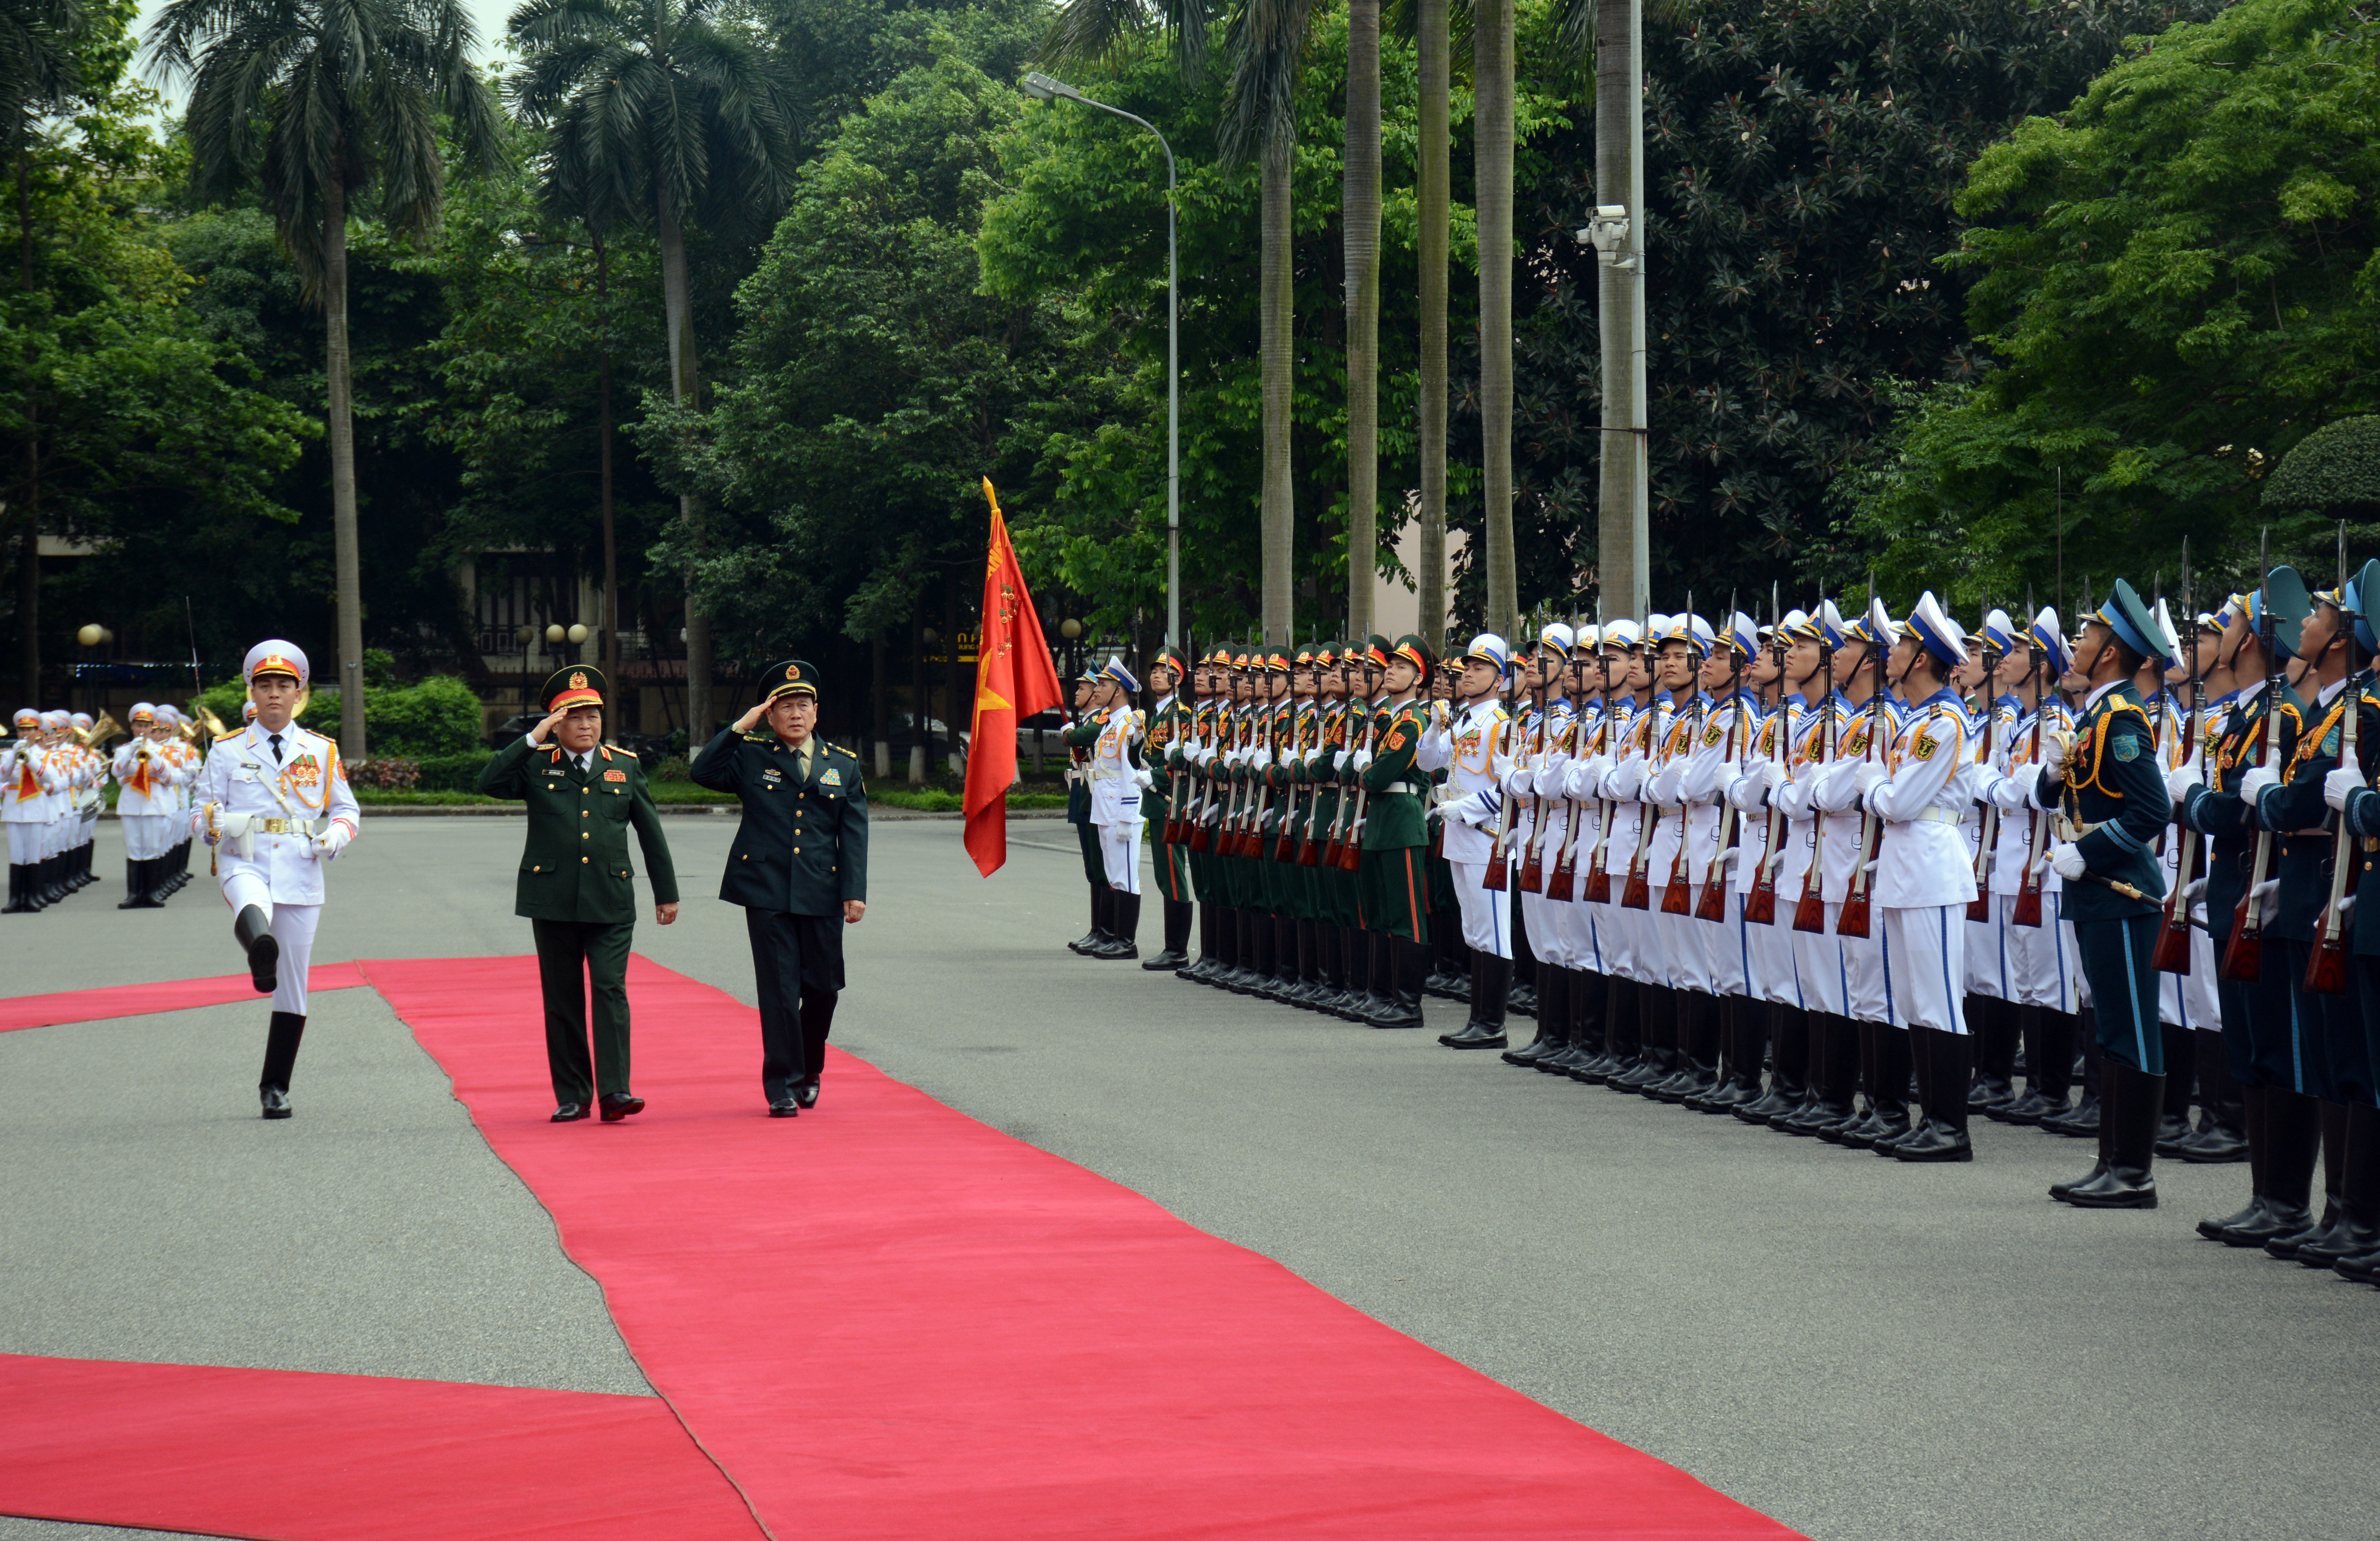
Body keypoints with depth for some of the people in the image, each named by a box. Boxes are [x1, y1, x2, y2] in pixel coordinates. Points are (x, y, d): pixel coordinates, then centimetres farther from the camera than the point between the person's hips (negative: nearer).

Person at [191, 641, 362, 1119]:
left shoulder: (322, 753, 11)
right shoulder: (228, 752, 7)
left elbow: (347, 810, 17)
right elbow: (201, 814, 8)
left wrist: (336, 836, -6)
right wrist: (216, 824, -16)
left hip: (300, 875, 2)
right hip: (245, 866, -2)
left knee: (293, 988, 5)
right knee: (253, 912, -41)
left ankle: (275, 1086, 16)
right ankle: (260, 952, -75)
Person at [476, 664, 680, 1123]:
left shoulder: (625, 766, 9)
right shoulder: (536, 765, 4)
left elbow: (650, 831, 13)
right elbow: (489, 783, -13)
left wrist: (666, 892, 13)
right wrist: (532, 740, -15)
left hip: (611, 902, 0)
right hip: (553, 901, 0)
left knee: (611, 990, -10)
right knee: (562, 999, 5)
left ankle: (614, 1091, -13)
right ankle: (572, 1097, 12)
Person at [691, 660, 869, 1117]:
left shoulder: (843, 765, 10)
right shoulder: (751, 755, 7)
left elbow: (854, 835, 6)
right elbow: (703, 772, -5)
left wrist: (854, 892, -2)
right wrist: (739, 728, -8)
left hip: (822, 895, 2)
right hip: (767, 892, -2)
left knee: (823, 987, 6)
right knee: (779, 989, -5)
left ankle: (809, 1072, 28)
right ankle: (782, 1086, 0)